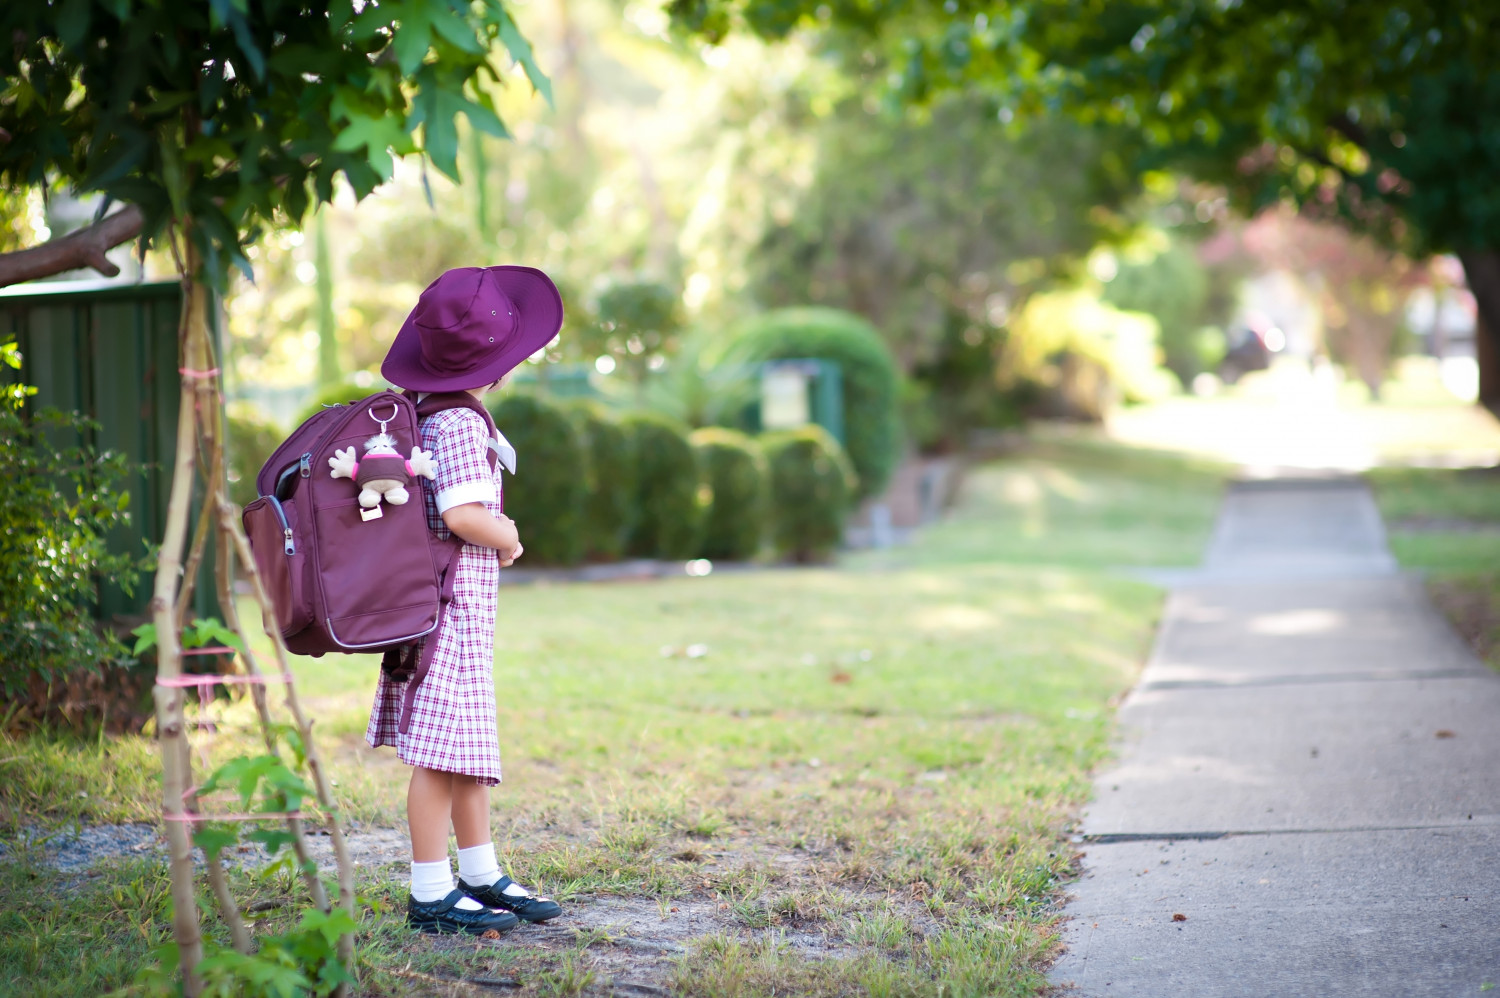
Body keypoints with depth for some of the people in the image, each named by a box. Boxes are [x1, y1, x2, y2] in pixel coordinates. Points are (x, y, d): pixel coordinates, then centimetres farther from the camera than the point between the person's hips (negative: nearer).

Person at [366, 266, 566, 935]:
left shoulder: (424, 412, 11)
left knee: (470, 747, 16)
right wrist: (510, 541, -8)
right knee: (444, 748, -5)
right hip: (454, 598, -10)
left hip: (463, 605, 10)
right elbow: (462, 515, -26)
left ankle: (482, 878, 26)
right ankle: (432, 896, 0)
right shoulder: (459, 425, -18)